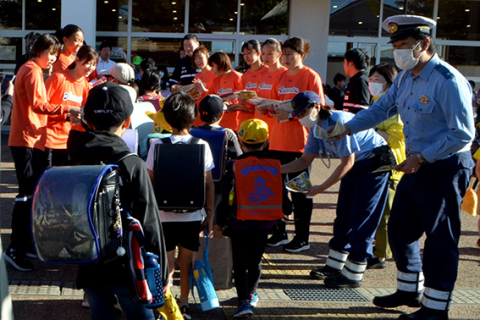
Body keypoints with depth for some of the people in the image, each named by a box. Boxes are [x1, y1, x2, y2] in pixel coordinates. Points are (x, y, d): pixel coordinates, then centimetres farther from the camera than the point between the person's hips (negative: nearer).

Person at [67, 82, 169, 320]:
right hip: (127, 267, -4)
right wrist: (162, 273, -7)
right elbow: (149, 224, -15)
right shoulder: (132, 165, -15)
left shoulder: (74, 163, 1)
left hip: (88, 268, 5)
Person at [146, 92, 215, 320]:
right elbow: (209, 184, -2)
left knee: (167, 266, 8)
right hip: (192, 215, 1)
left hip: (164, 215, -1)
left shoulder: (157, 145, -8)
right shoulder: (202, 146, -6)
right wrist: (210, 214, 7)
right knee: (187, 263, 15)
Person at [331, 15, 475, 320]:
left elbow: (462, 134, -22)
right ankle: (409, 291, 35)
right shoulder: (405, 78, 7)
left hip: (445, 168, -9)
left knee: (440, 238, 1)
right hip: (418, 166, 9)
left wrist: (420, 157, -23)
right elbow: (381, 109, 16)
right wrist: (347, 128, 3)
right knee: (400, 229, 17)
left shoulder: (449, 81, -21)